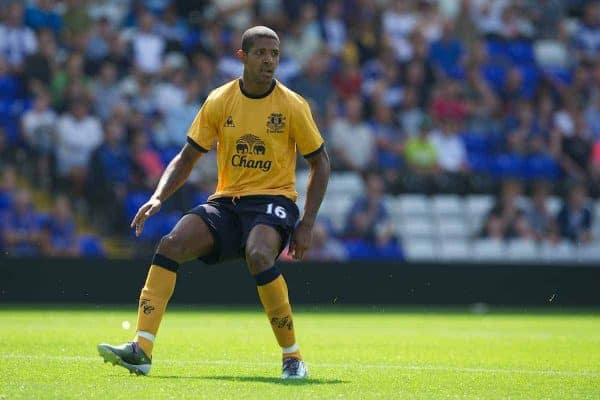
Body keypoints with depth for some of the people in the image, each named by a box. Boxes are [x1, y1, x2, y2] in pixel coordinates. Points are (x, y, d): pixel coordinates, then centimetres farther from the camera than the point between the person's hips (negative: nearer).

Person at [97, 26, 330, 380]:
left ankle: (293, 357, -21)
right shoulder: (219, 101, 2)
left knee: (258, 255, -36)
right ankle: (142, 351, -25)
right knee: (171, 244, -22)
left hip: (273, 199, -3)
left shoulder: (292, 105, -4)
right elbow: (187, 158, 9)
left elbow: (320, 163, 3)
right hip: (226, 201, 4)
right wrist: (158, 198, -8)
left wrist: (307, 224, -5)